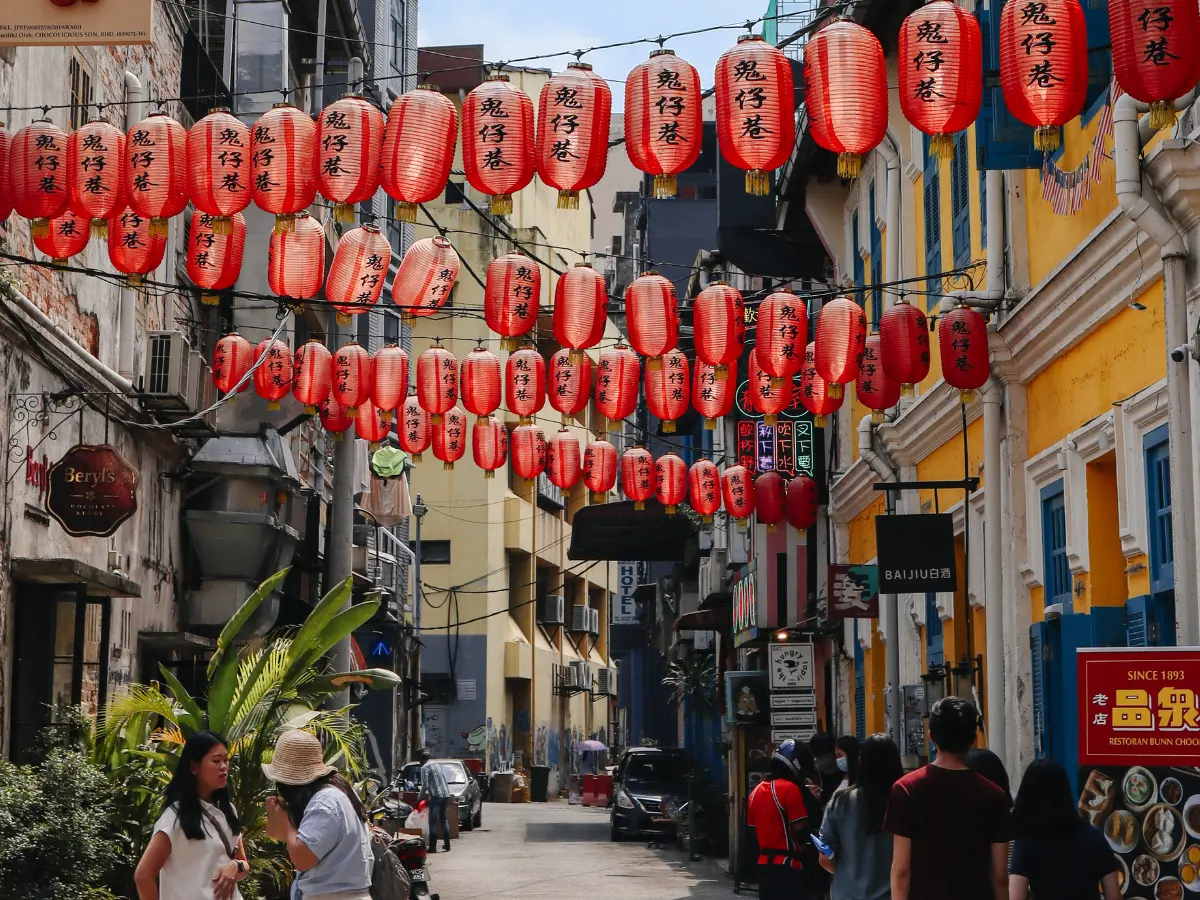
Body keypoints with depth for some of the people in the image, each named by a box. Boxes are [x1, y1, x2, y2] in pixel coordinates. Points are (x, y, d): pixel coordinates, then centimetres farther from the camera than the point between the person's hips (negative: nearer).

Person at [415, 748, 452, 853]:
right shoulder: (437, 765, 19)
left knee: (433, 821, -3)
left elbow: (425, 785, -12)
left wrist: (420, 796, 1)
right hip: (445, 794, 8)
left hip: (436, 796, -8)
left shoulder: (425, 768, -5)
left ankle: (432, 846, -5)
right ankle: (447, 844, 20)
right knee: (444, 819, 17)